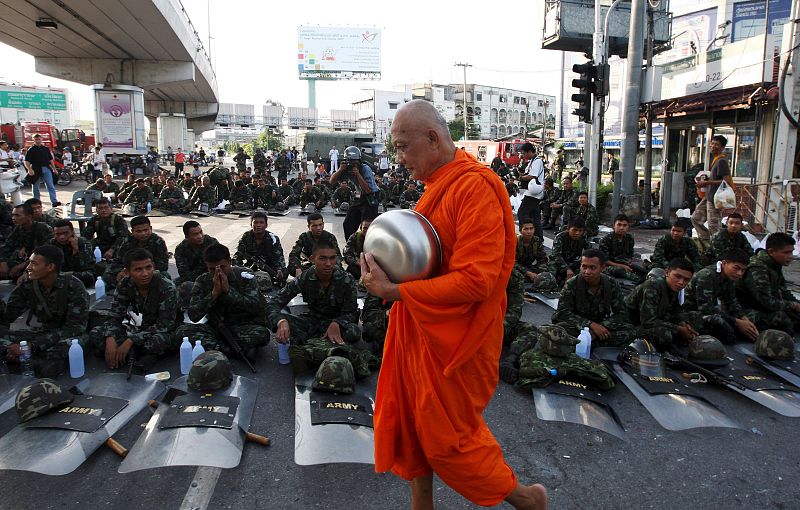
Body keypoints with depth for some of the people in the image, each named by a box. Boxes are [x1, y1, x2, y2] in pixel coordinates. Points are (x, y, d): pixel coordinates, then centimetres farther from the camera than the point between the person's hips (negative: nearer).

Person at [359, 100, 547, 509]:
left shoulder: (475, 187, -21)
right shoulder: (437, 185, 8)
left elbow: (475, 280, -27)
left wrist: (393, 291, -26)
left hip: (452, 337, -8)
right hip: (421, 330, 9)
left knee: (448, 436, 7)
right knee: (411, 422, 18)